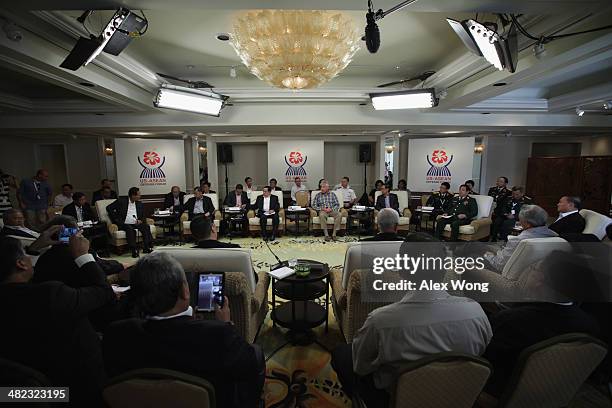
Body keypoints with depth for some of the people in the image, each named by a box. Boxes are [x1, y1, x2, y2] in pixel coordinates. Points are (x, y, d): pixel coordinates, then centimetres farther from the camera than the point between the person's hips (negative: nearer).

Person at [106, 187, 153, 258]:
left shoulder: (140, 204, 16)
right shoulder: (121, 201, 3)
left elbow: (143, 217, 18)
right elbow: (109, 208, 3)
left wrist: (141, 221, -6)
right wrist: (116, 219, -4)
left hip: (136, 224, 4)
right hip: (124, 224, -4)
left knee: (146, 226, -26)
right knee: (130, 229, -36)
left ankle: (147, 248, -28)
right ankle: (134, 250, -36)